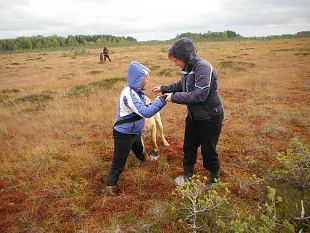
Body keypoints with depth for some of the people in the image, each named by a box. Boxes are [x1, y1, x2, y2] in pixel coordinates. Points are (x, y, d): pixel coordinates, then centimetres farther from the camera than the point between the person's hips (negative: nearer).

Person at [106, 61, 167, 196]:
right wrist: (162, 100, -30)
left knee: (140, 153, 31)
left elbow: (143, 108, 7)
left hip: (134, 132, 9)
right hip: (124, 134, -9)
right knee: (119, 161, 5)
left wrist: (157, 101, -7)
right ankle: (111, 185, 22)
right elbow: (146, 112, -34)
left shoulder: (136, 91, -1)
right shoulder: (129, 95, -30)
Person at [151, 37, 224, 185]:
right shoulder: (188, 69, 2)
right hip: (194, 116, 8)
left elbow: (200, 95, -32)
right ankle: (188, 173, 40)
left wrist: (174, 97, -26)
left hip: (210, 117, -8)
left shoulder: (203, 67, -25)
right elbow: (181, 85, 20)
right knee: (188, 147, 18)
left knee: (208, 150, 9)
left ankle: (214, 178, 34)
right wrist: (163, 89, 14)